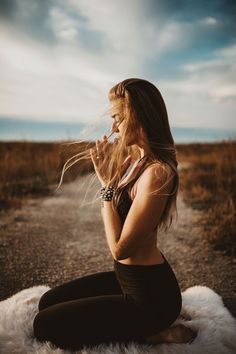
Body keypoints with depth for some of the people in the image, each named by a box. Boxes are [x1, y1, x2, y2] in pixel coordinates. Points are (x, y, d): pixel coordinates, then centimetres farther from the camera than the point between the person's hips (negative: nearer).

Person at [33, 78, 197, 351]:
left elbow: (120, 248, -25)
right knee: (48, 302, 19)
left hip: (150, 295, -9)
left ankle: (149, 334, 3)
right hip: (129, 276, 9)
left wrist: (106, 181, -19)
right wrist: (109, 172, 0)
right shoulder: (137, 159, 2)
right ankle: (139, 326, 17)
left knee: (44, 325, 0)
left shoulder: (157, 172, -27)